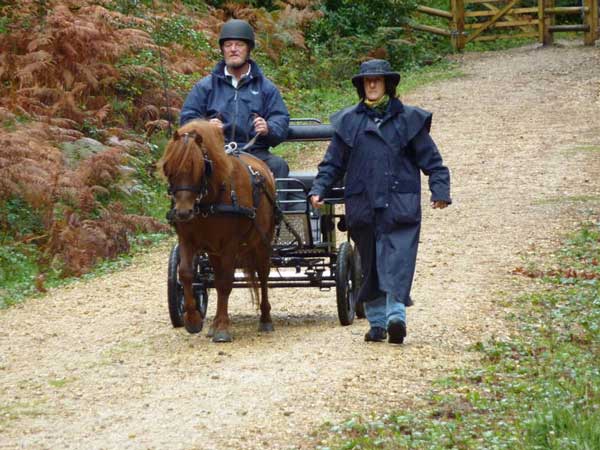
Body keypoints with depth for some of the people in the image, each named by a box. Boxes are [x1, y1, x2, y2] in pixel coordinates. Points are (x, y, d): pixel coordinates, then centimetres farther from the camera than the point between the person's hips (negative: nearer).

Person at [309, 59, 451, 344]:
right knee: (370, 265, 8)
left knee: (398, 261, -14)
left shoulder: (409, 119, 7)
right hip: (363, 208, 2)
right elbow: (333, 163, 14)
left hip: (400, 206, -2)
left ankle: (396, 315, -21)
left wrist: (440, 190, -5)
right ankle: (377, 322, 15)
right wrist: (318, 190, 0)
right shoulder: (348, 121, 11)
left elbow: (430, 159, 7)